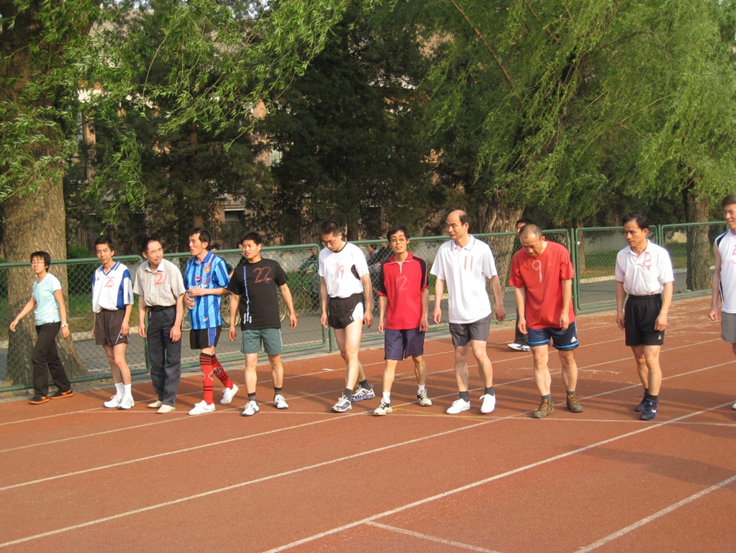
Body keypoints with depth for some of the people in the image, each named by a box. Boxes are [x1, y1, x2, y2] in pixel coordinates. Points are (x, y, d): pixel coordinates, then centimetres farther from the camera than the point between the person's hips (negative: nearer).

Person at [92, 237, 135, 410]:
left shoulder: (122, 271, -6)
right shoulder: (97, 273, 12)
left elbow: (129, 299, -7)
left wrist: (125, 321, -13)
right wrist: (95, 323, 16)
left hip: (117, 315, -6)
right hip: (101, 316, 6)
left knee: (119, 359, -11)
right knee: (111, 359, 9)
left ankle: (128, 397, -2)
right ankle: (119, 394, 16)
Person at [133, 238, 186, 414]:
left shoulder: (171, 269, -14)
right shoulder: (141, 271, 1)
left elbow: (180, 299, -12)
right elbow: (141, 297, 13)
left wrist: (177, 325, -15)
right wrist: (141, 321, 8)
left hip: (170, 313, -5)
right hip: (153, 315, 5)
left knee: (172, 360, -3)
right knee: (155, 360, 11)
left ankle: (169, 401, 3)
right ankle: (161, 397, 25)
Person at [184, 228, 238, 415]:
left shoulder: (216, 262, -8)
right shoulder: (190, 264, 12)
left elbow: (227, 289, -9)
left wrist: (204, 291, -17)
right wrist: (186, 297, 0)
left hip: (210, 317, -7)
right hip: (195, 317, 7)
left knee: (206, 357, -7)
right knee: (208, 357, 16)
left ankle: (208, 402, -1)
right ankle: (229, 386, 36)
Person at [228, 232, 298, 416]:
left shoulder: (272, 266, 2)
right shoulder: (240, 272, 4)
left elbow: (284, 289, 10)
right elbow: (235, 298, 10)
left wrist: (291, 312, 7)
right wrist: (232, 323, 8)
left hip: (271, 323, 0)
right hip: (249, 325, 0)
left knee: (275, 361, 7)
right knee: (250, 362, -3)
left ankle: (278, 396, 22)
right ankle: (252, 402, 1)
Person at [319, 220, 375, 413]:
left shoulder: (353, 251, -9)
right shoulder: (323, 255, 8)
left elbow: (367, 282, -6)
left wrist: (369, 310, -8)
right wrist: (324, 310, 13)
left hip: (353, 302, -6)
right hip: (334, 305, 6)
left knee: (351, 353, -12)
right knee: (344, 353, 11)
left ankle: (346, 397, -14)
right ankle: (366, 388, 28)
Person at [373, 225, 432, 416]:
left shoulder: (419, 263, -2)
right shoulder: (386, 266, 4)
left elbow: (424, 291, -2)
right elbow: (383, 295, 9)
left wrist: (424, 316, -6)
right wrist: (381, 318, 3)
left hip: (415, 321, -1)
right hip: (393, 323, 1)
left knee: (418, 358, 13)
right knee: (390, 361, -3)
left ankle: (422, 392, 31)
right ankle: (386, 401, -4)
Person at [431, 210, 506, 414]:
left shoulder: (481, 248, -7)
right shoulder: (444, 250, 2)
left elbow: (494, 278, -1)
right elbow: (440, 280, 9)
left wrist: (500, 304, -3)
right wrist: (437, 306, 2)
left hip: (479, 311, -3)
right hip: (456, 313, 3)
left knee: (479, 352, -12)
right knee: (459, 355, 6)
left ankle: (489, 393, 7)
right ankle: (463, 398, 16)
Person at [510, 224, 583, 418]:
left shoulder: (559, 252, -12)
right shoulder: (518, 258, -6)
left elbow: (567, 283, -9)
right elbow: (519, 288, 0)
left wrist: (565, 312, -12)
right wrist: (521, 316, -4)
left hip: (561, 318, -1)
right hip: (535, 320, 1)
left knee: (567, 358, 9)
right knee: (539, 360, -2)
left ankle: (571, 397, 25)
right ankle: (547, 402, 5)